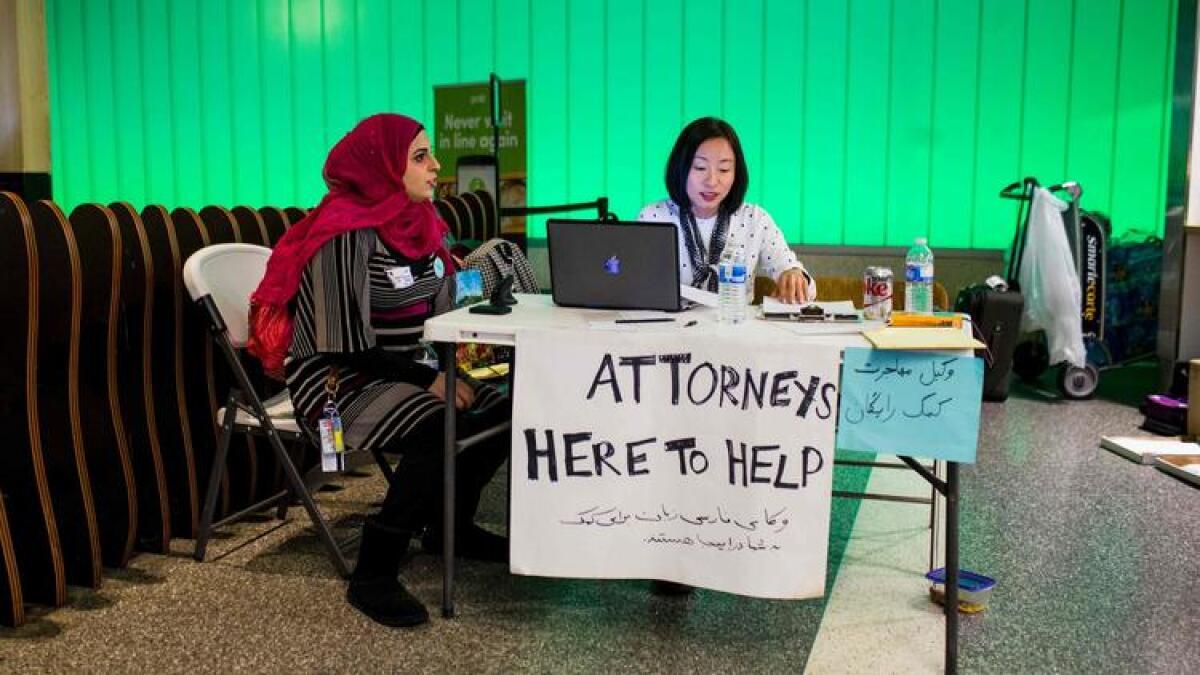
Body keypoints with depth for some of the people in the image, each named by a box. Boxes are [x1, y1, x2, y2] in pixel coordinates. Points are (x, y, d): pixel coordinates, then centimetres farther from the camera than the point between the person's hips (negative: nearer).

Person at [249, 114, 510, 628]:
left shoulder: (420, 224, 7)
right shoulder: (346, 235, -18)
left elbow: (437, 316, 10)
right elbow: (346, 343, -21)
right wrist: (430, 380, -22)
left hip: (398, 372, 8)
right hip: (337, 380, -8)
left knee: (503, 408, -5)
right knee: (439, 431, -31)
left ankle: (450, 526, 17)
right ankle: (372, 577, -17)